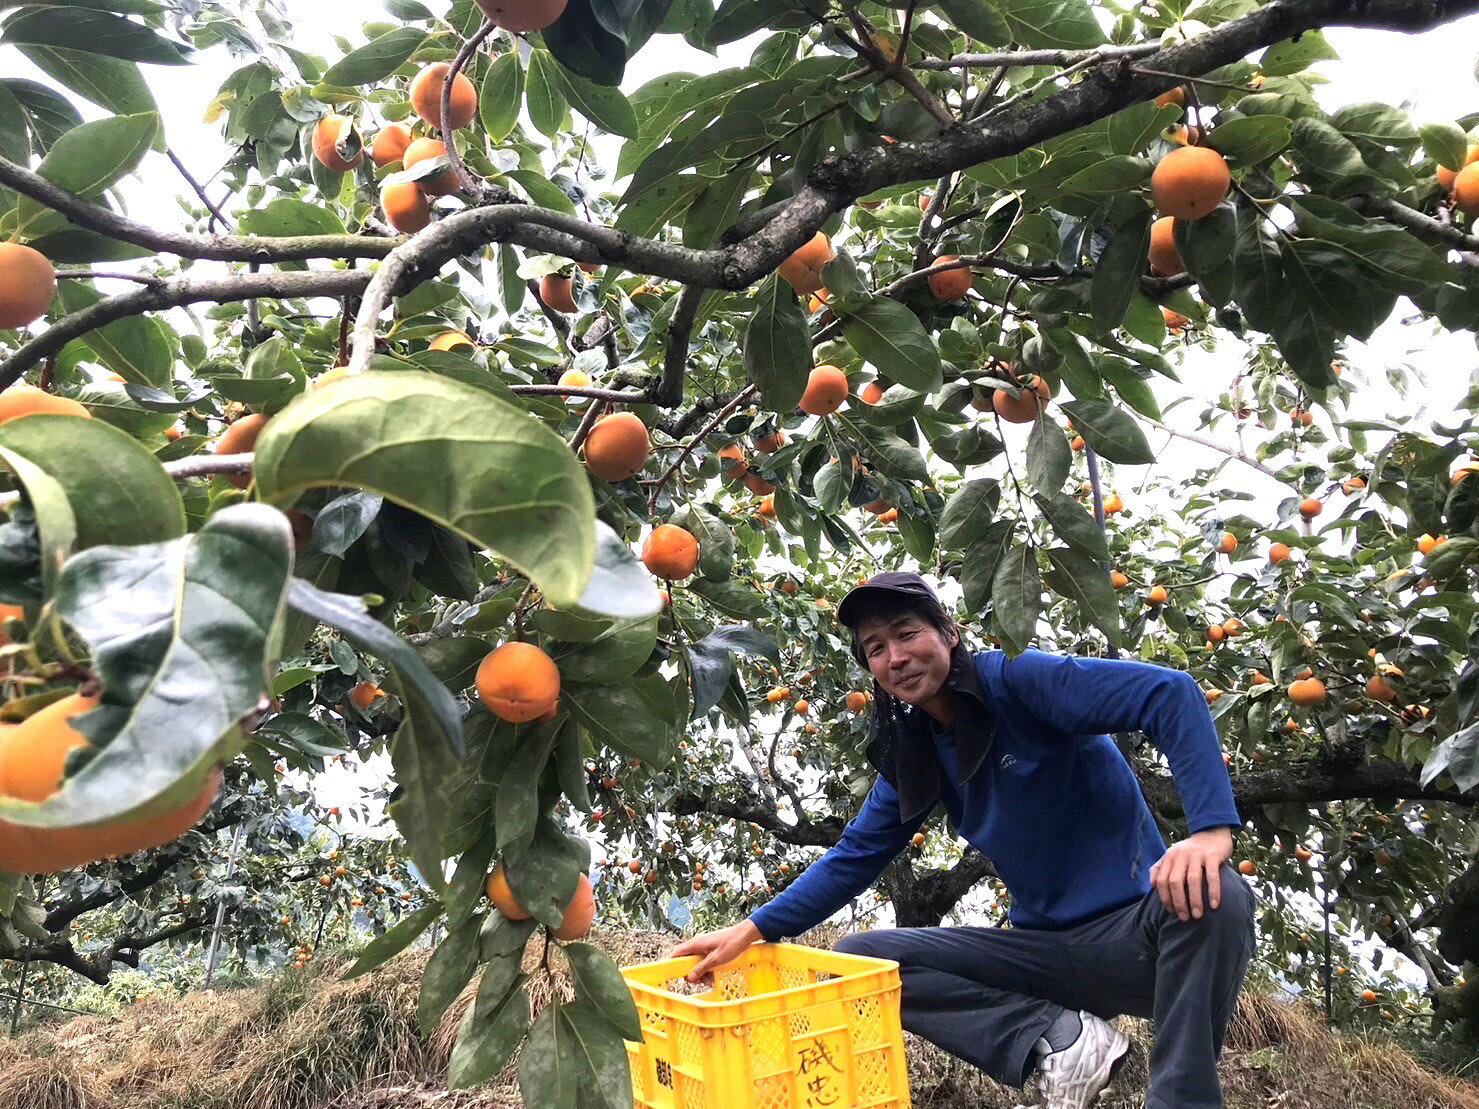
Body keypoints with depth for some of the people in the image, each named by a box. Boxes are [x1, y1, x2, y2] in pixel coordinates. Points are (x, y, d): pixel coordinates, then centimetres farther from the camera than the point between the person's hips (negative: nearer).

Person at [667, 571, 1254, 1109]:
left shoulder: (1014, 679, -16)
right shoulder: (912, 751, 4)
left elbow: (1170, 692, -25)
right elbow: (855, 856, 9)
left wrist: (1211, 829, -39)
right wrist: (752, 929, 1)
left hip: (1137, 932, -5)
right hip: (1048, 949, 6)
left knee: (1215, 896, -38)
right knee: (858, 957, -7)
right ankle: (1059, 1038, -10)